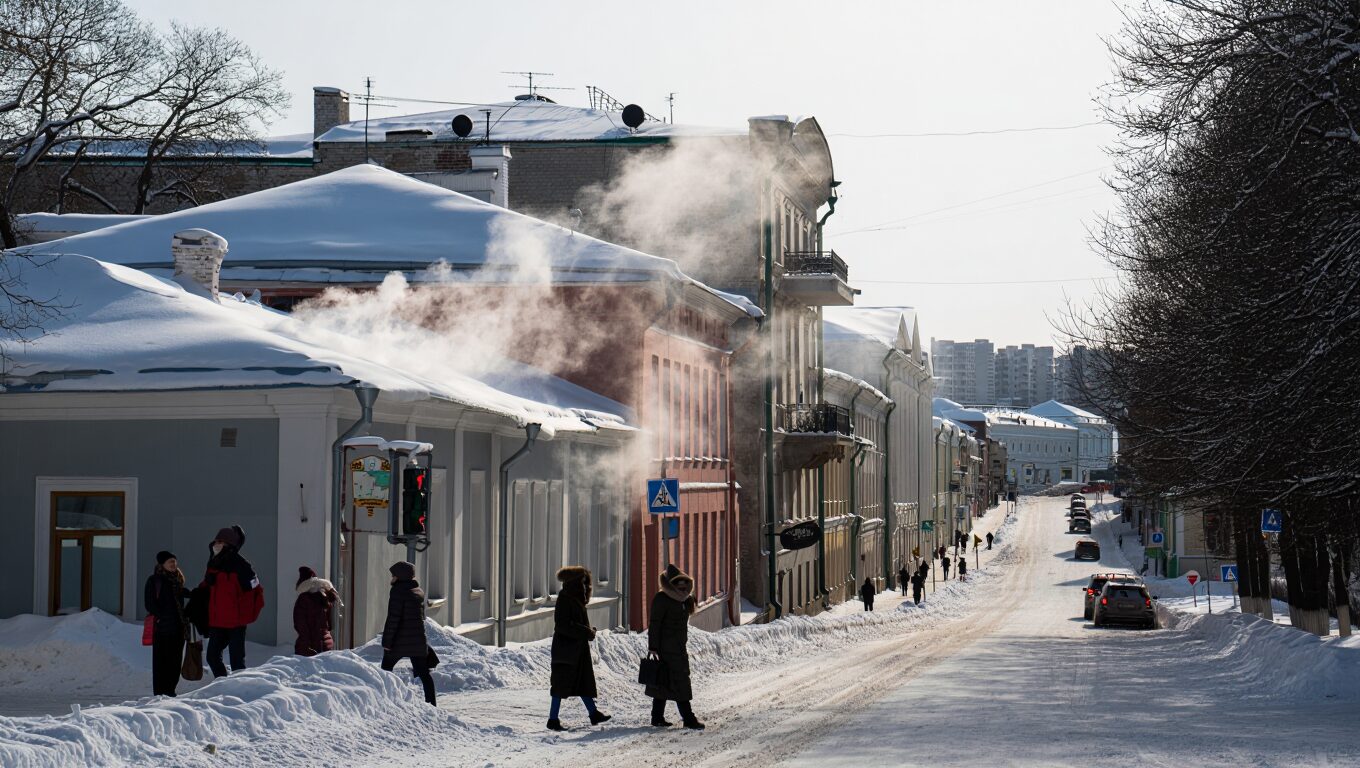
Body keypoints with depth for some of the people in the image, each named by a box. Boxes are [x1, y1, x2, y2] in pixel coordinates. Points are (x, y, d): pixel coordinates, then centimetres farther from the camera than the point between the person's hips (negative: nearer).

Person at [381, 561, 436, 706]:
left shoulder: (398, 591, -12)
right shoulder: (419, 591, 11)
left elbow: (393, 619, -17)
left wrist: (387, 642, -15)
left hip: (400, 641, -6)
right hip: (418, 640, 6)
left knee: (386, 671, 7)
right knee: (423, 672, 8)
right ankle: (432, 703, 4)